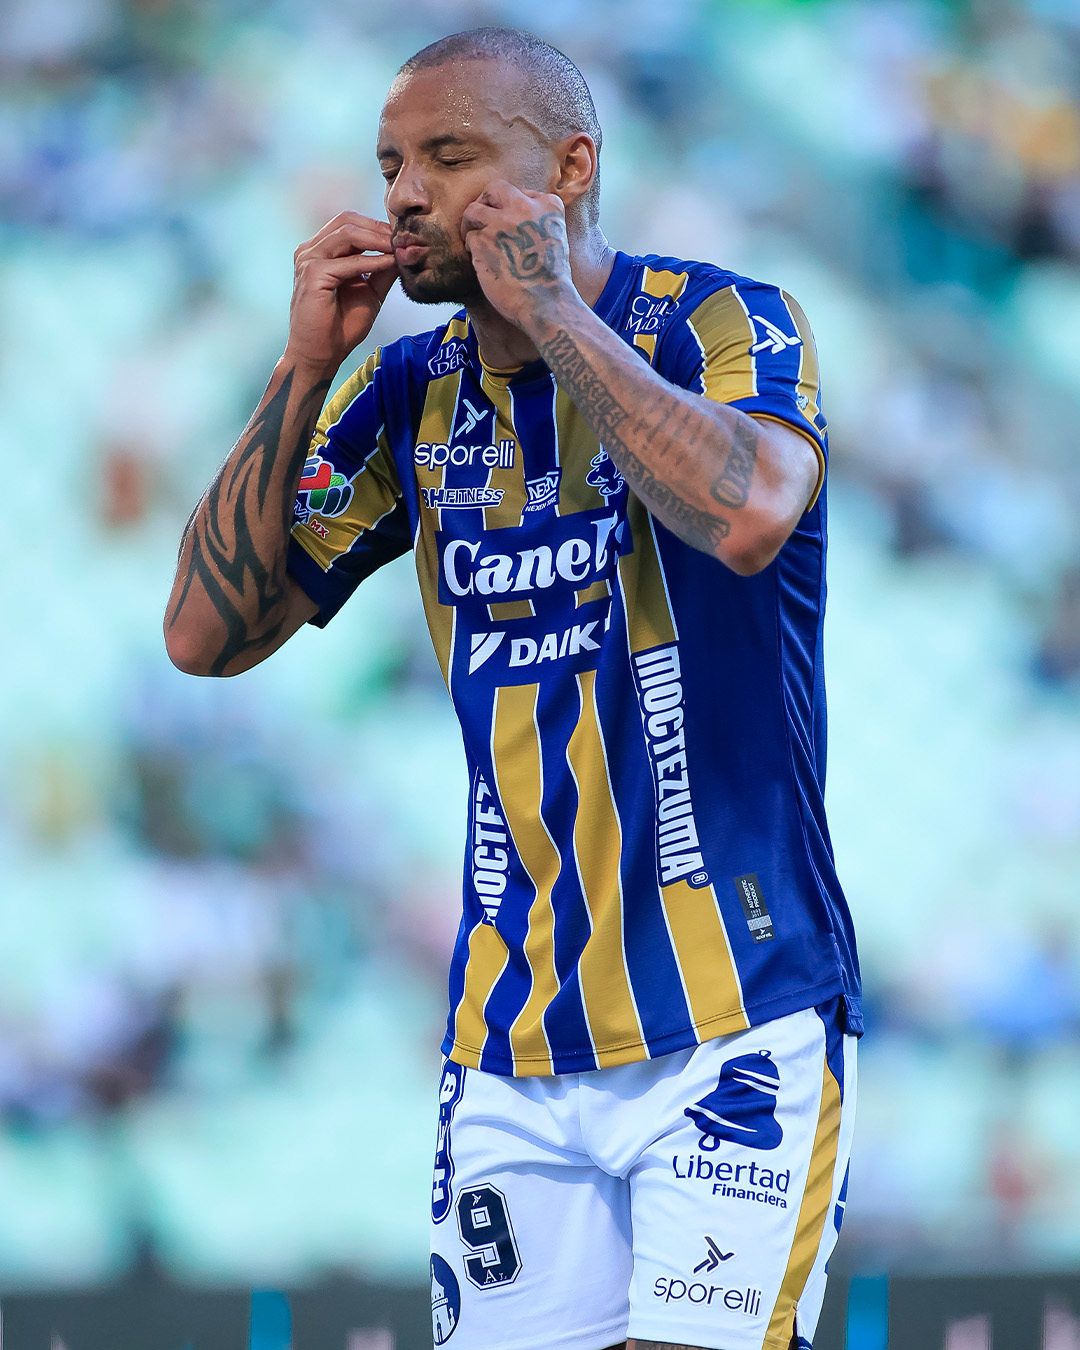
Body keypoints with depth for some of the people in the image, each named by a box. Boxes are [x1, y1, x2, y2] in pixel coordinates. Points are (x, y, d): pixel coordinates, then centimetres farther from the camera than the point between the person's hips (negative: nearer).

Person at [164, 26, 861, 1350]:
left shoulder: (723, 325, -6)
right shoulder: (411, 394, 10)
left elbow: (745, 515, -28)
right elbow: (208, 632, 6)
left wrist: (551, 308, -19)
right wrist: (306, 369, -2)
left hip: (732, 1030, -5)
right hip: (511, 1046, 5)